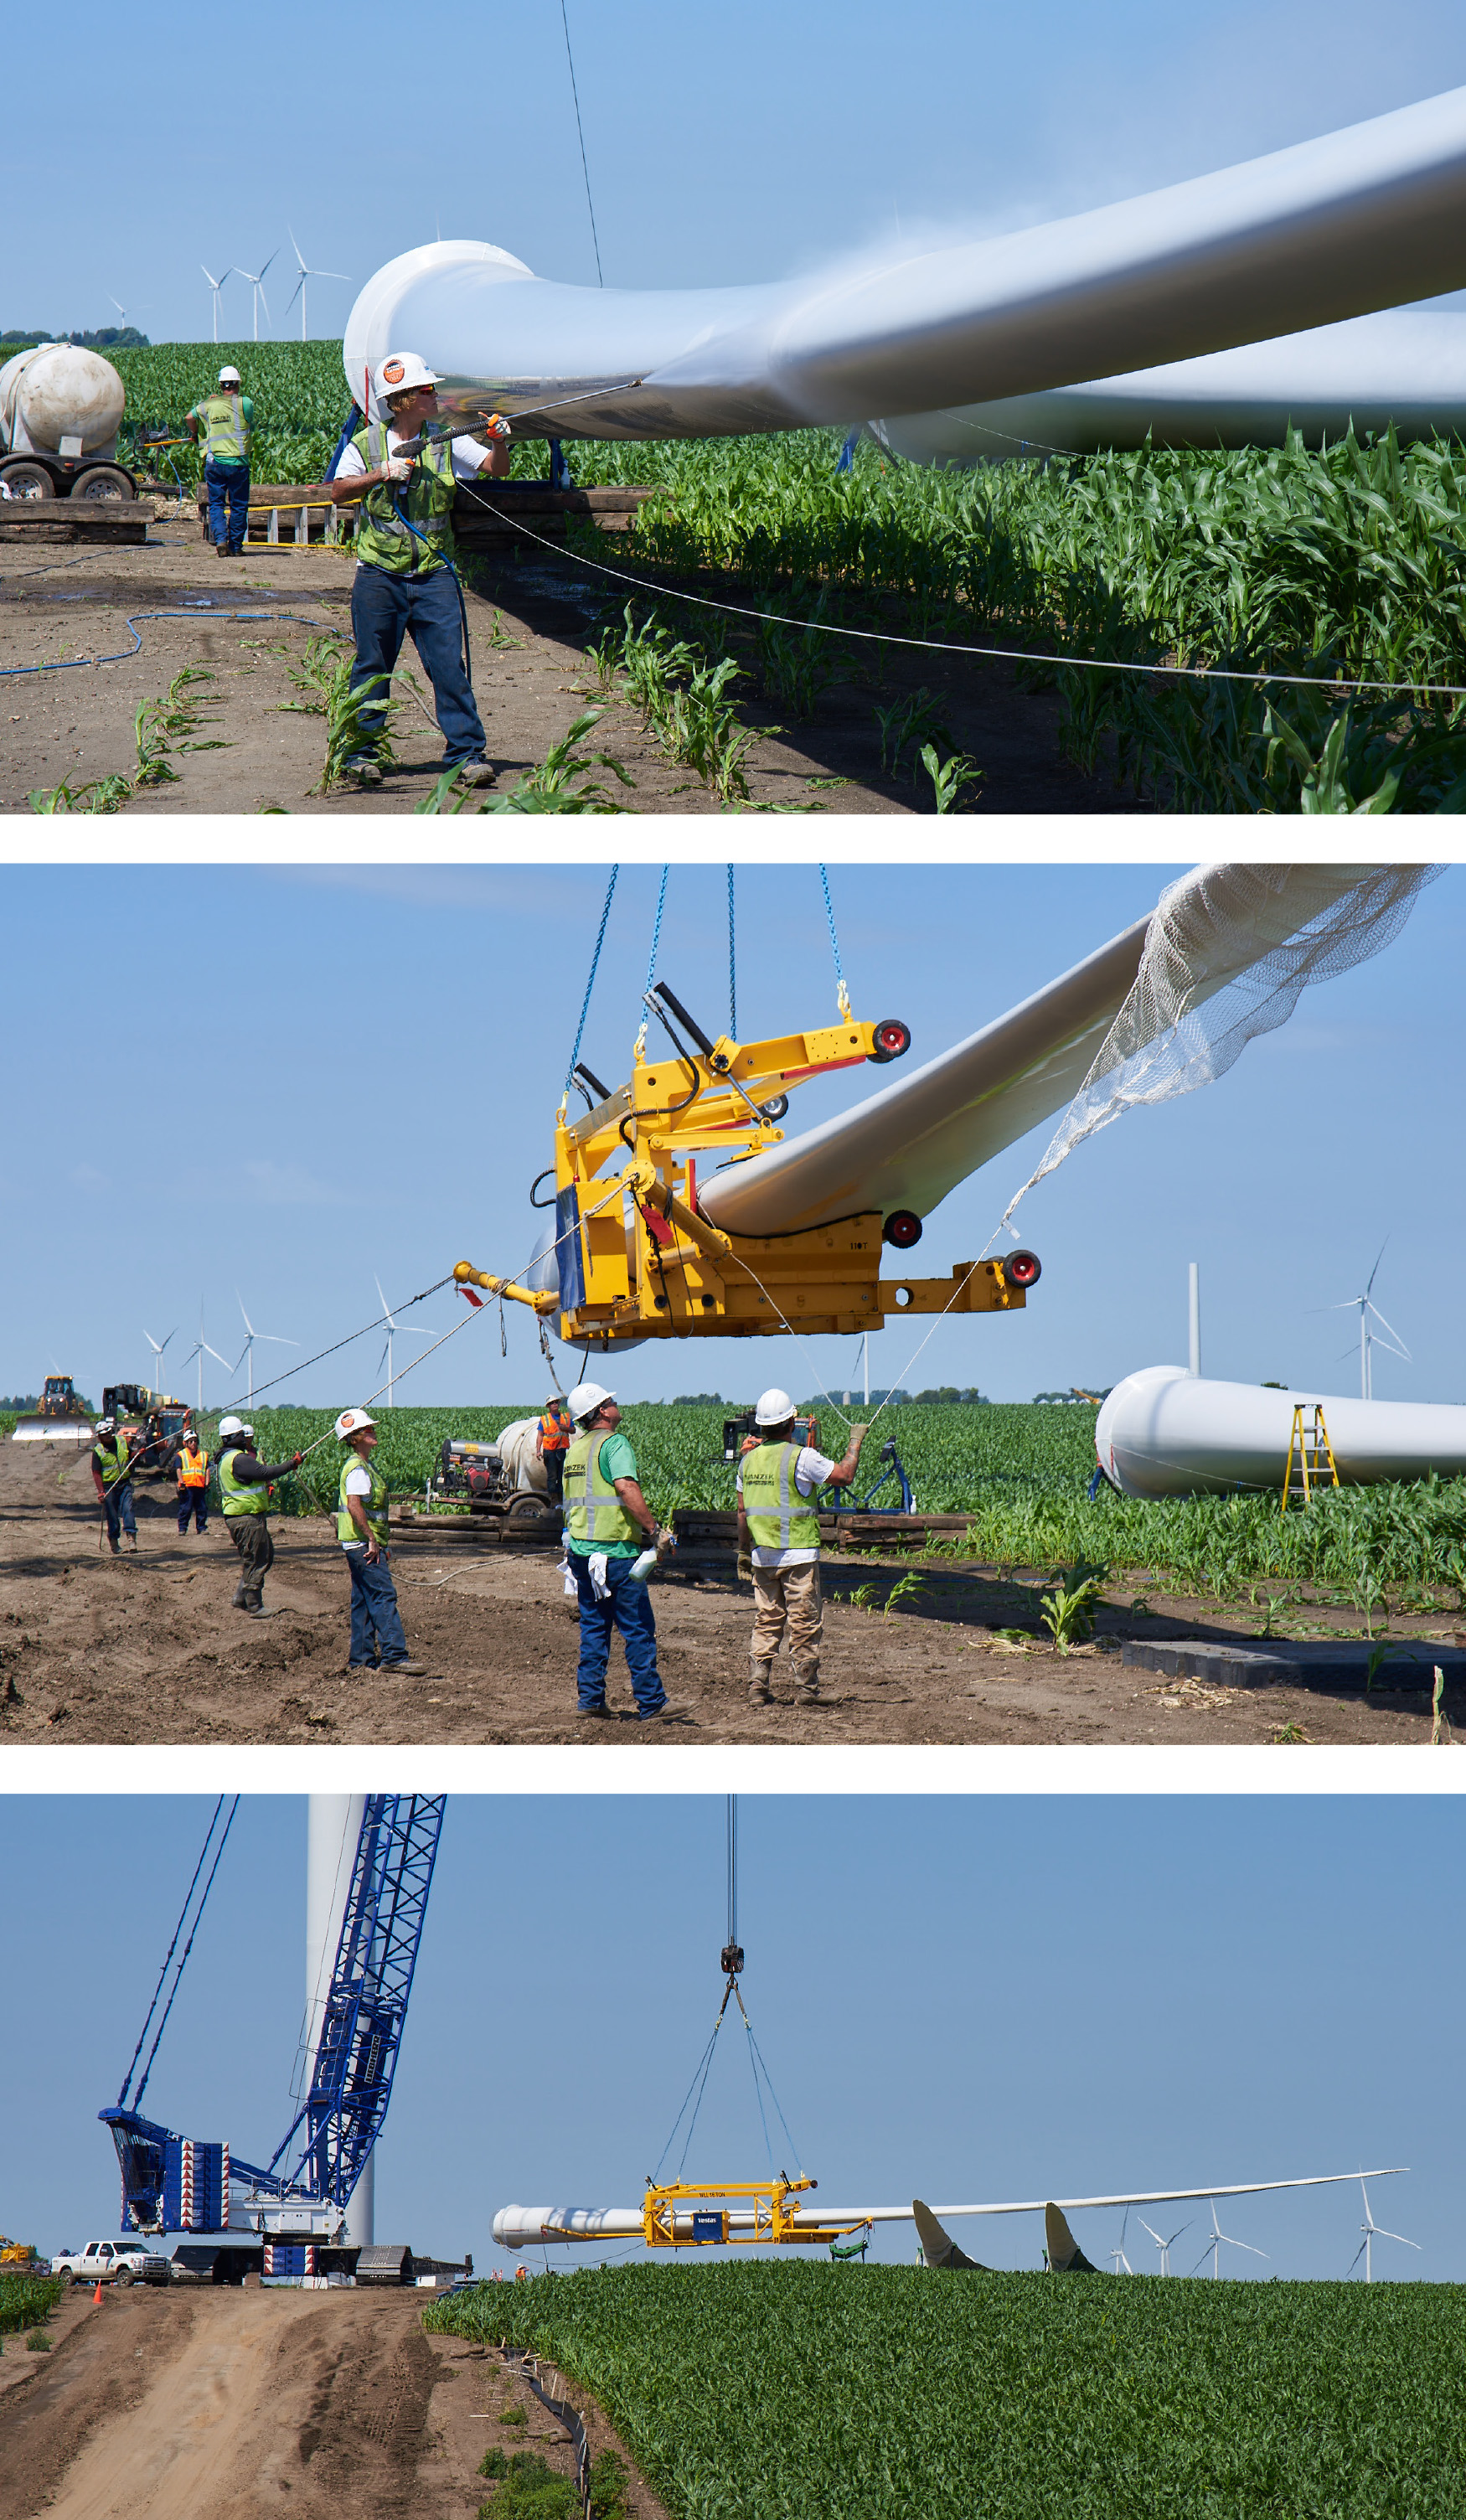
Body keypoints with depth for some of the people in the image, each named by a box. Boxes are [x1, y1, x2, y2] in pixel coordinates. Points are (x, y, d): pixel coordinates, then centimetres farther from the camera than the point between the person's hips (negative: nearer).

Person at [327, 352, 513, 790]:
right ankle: (361, 753, 15)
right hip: (379, 574, -1)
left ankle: (466, 754, -6)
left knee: (449, 664, -7)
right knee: (372, 667, 5)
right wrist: (382, 474, -16)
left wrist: (499, 442, -19)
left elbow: (497, 469, 1)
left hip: (433, 574, 1)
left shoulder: (446, 442, 6)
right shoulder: (366, 444, 3)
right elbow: (338, 492, -4)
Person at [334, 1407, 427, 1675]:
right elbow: (355, 1506, -27)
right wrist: (372, 1539, -24)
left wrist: (378, 1542, 23)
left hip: (360, 1545, 10)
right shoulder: (357, 1469, -15)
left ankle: (361, 1659, 13)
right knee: (384, 1595, -13)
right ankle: (394, 1656, -18)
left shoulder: (365, 1465, 18)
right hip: (363, 1542, -10)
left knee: (364, 1600, 11)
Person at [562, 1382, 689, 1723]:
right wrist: (654, 1532, -19)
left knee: (593, 1627, 13)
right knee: (638, 1630, -3)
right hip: (616, 1550, -8)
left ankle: (590, 1698, 12)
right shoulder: (613, 1443, -11)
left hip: (580, 1549, 8)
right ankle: (652, 1704, -2)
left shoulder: (575, 1448, 14)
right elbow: (627, 1488, -25)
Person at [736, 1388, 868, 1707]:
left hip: (762, 1557, 6)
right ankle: (806, 1689, 3)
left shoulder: (749, 1460, 6)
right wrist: (856, 1441, 4)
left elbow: (743, 1510, 13)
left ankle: (758, 1688, 6)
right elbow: (844, 1475, -10)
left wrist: (743, 1550, 23)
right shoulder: (801, 1457, -13)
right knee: (805, 1625, 2)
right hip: (798, 1556, -6)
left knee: (765, 1624, 11)